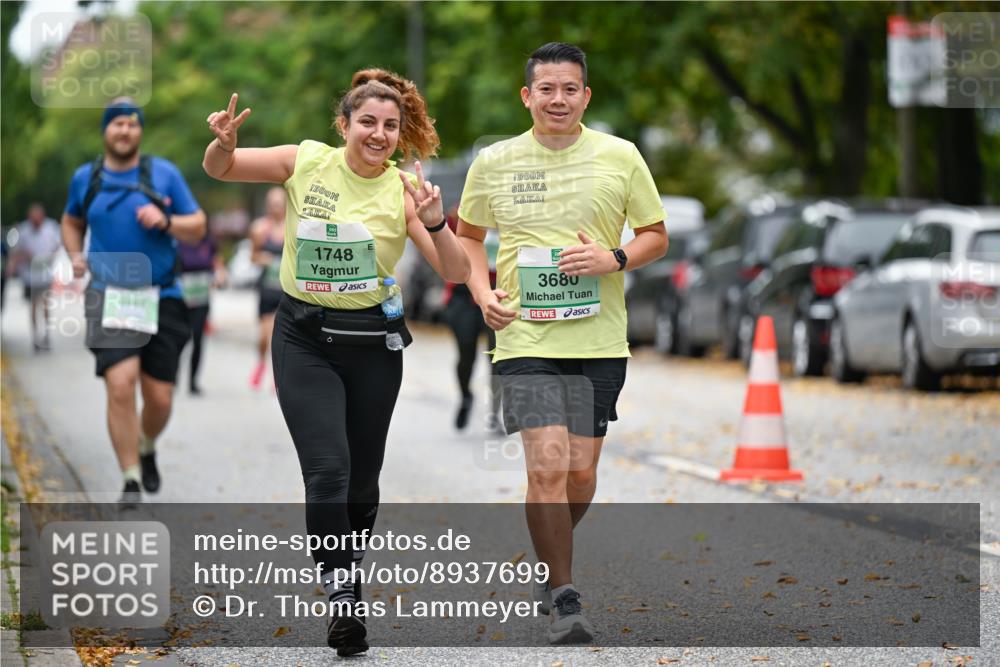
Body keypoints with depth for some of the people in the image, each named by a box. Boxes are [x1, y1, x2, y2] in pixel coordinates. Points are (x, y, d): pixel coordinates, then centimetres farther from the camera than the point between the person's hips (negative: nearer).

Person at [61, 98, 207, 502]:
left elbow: (198, 227, 5)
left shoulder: (164, 174, 3)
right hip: (107, 297, -1)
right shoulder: (86, 178, 8)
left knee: (159, 398, 1)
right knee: (120, 385, -19)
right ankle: (131, 481, -11)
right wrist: (75, 256, 7)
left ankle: (147, 450, 35)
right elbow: (72, 222, 26)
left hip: (161, 298, 1)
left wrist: (166, 221, -14)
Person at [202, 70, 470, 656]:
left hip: (372, 341, 1)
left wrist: (435, 223, -27)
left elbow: (455, 272, -9)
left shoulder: (402, 191, -6)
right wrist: (224, 142, -16)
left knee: (362, 475, 10)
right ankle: (342, 593, -9)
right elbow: (220, 170, 6)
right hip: (303, 337, -1)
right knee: (327, 468, -16)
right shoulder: (307, 161, -5)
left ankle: (350, 555, 37)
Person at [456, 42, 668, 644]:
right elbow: (469, 236, 17)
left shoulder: (620, 157, 0)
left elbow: (656, 236, 9)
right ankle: (565, 598, -6)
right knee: (548, 465, -14)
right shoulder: (493, 163, 2)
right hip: (525, 339, -1)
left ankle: (551, 557, 34)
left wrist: (615, 259, -11)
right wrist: (484, 295, 0)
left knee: (581, 472, 5)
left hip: (599, 340, 1)